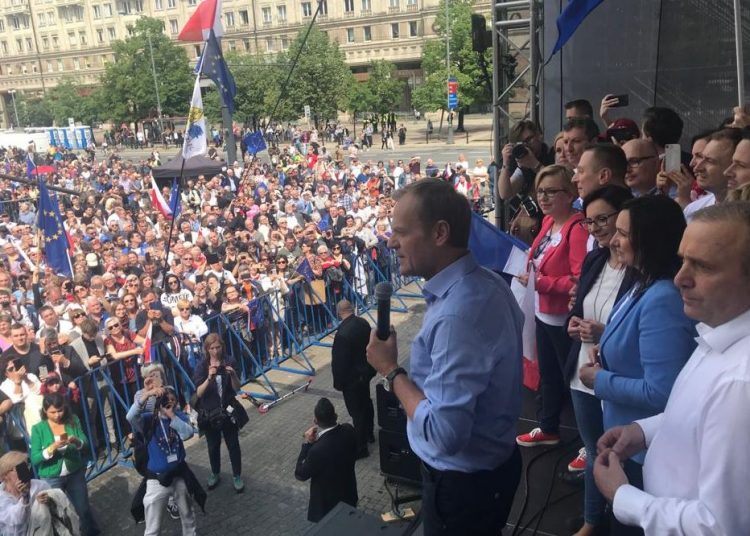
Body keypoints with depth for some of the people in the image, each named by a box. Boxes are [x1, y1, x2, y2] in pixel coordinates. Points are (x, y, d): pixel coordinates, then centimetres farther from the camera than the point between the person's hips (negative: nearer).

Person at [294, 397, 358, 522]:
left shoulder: (318, 450, -38)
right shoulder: (348, 430, -19)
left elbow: (300, 474, -20)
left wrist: (307, 443, -20)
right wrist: (319, 439, -5)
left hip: (327, 504, -6)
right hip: (348, 493, 6)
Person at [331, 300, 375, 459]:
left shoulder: (342, 333, -30)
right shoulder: (363, 322, -7)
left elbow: (339, 362, -22)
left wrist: (338, 383, -8)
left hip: (352, 378, -8)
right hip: (366, 371, 8)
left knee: (357, 412, 5)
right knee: (366, 403, 25)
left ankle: (360, 447, 18)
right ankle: (369, 434, 45)